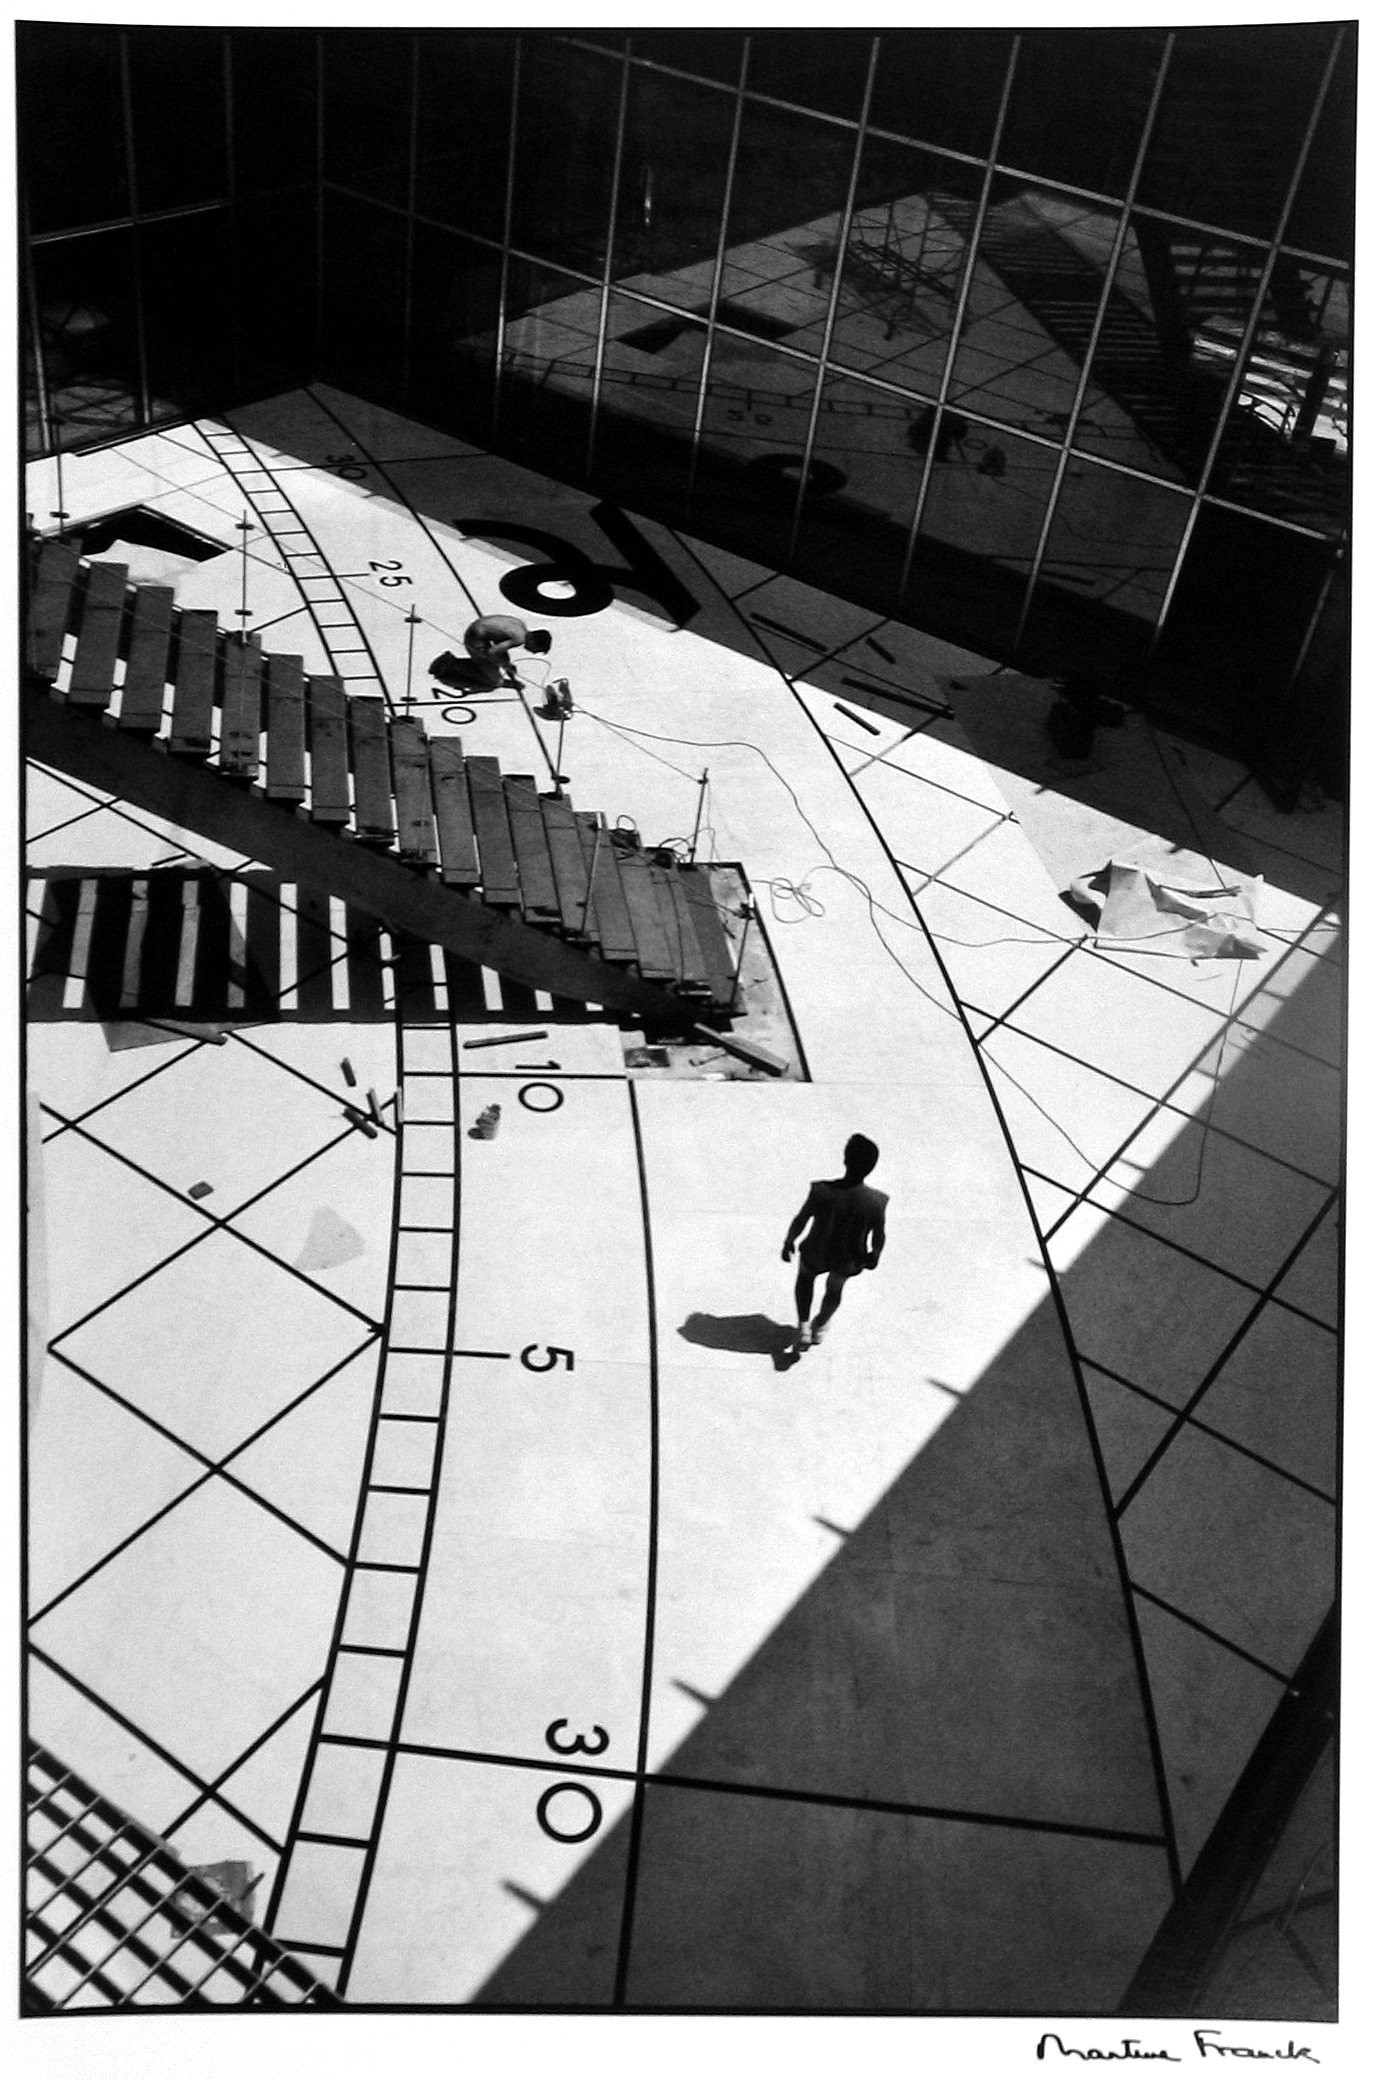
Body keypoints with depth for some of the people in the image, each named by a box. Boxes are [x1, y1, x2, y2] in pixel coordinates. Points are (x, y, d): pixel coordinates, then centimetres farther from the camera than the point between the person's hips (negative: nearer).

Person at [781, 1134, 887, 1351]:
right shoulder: (876, 1201, -30)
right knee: (835, 1287, 35)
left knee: (805, 1275, 35)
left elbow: (800, 1221, -17)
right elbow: (878, 1238, -13)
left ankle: (803, 1327, 32)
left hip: (816, 1255, 0)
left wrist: (788, 1243, 3)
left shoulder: (821, 1191, -33)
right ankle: (820, 1327, 53)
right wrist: (874, 1256, 9)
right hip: (849, 1262, 0)